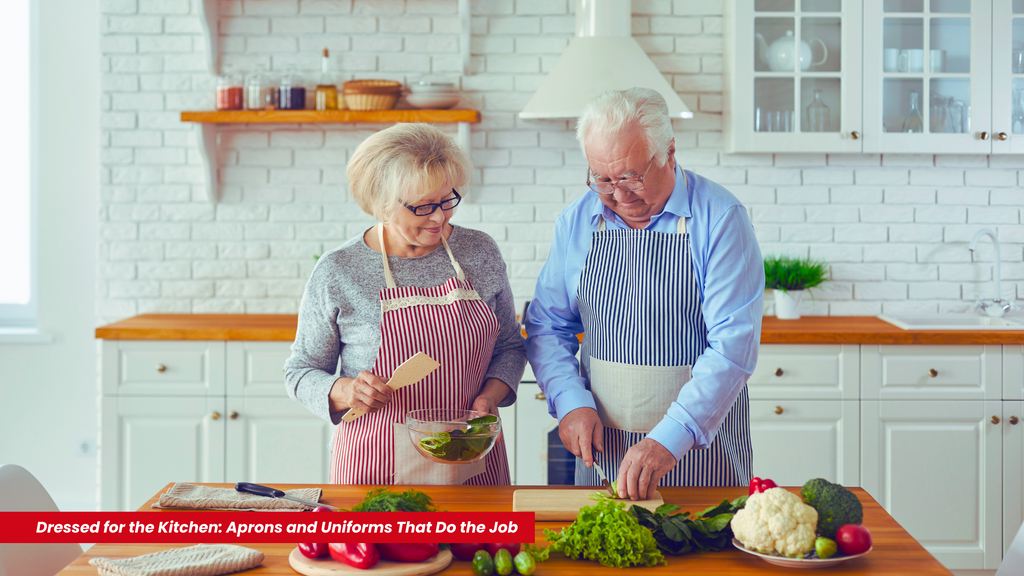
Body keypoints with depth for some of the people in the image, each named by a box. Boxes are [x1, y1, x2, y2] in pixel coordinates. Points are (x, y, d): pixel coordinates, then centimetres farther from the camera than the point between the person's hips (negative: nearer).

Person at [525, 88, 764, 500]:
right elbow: (546, 326, 8)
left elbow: (734, 344, -19)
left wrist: (670, 438, -28)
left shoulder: (720, 218, -12)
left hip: (702, 446, -3)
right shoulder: (576, 222, 2)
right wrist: (571, 401, -10)